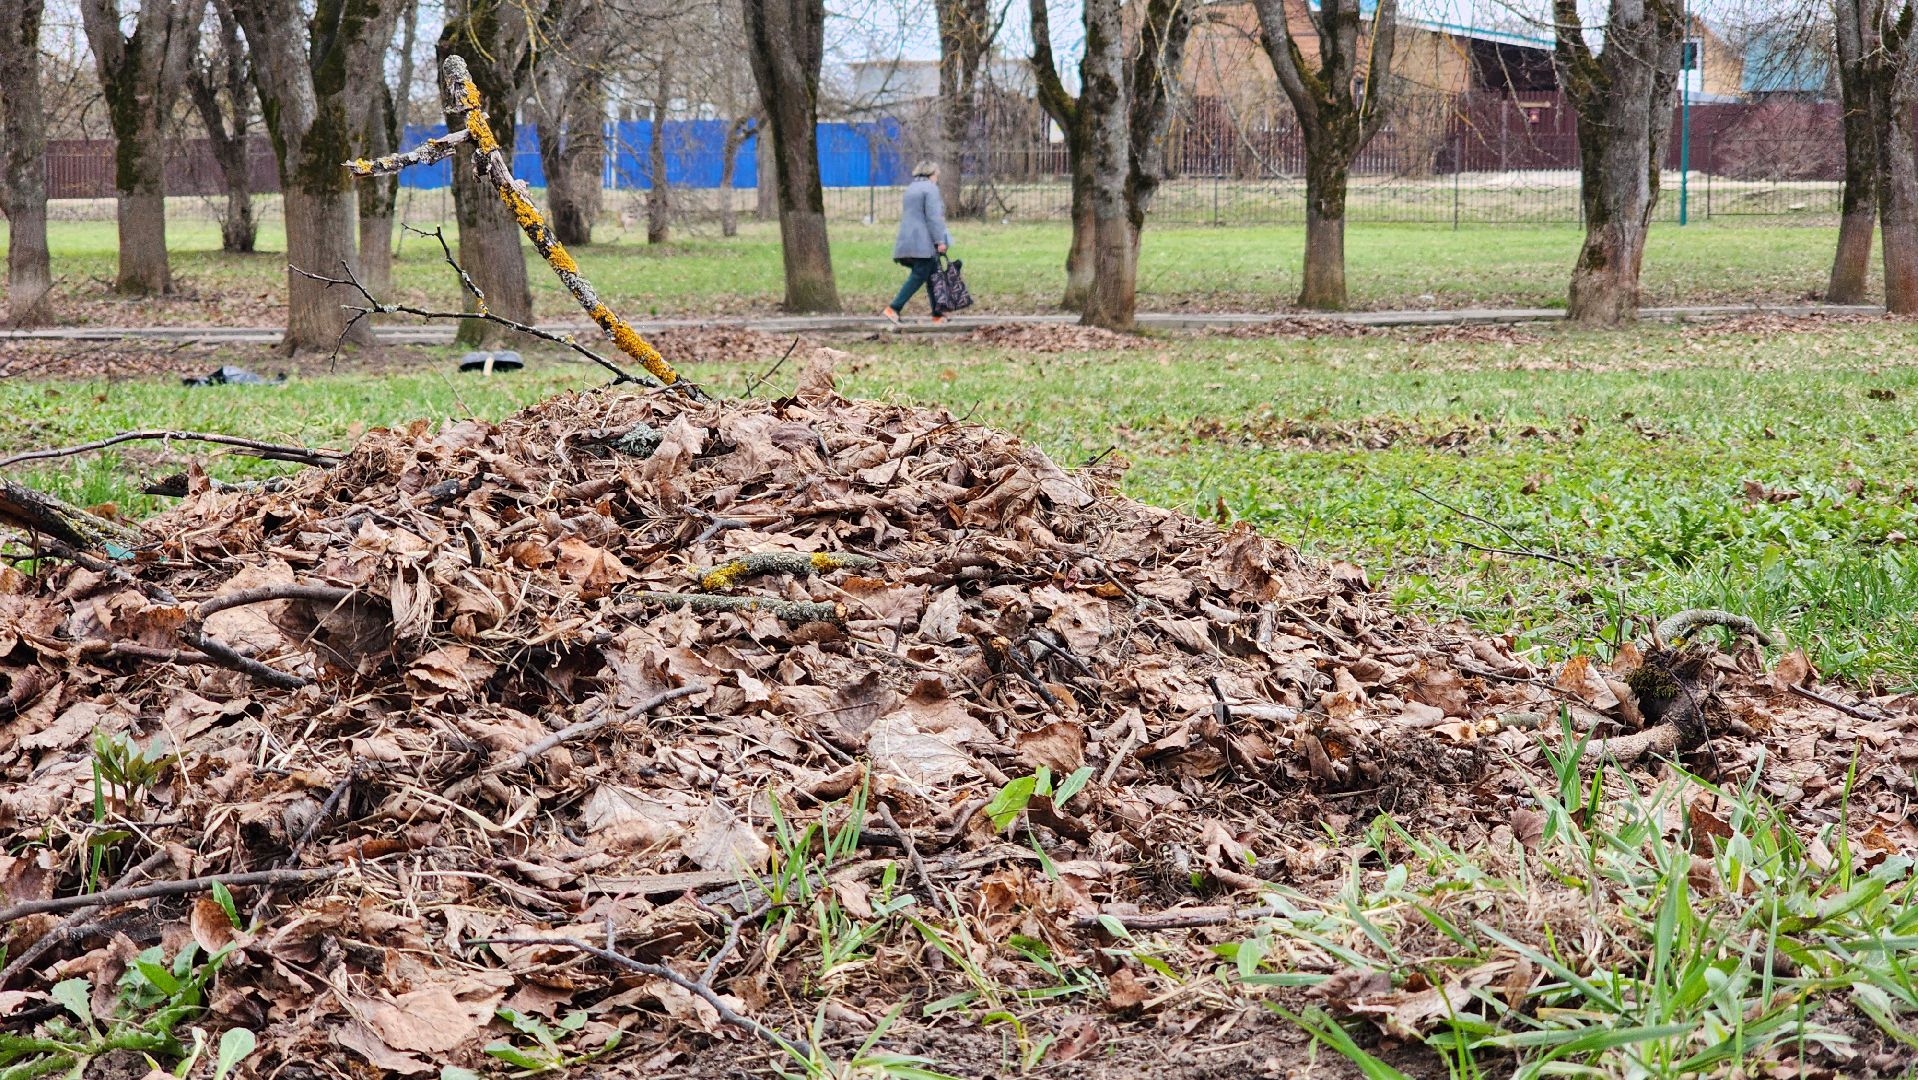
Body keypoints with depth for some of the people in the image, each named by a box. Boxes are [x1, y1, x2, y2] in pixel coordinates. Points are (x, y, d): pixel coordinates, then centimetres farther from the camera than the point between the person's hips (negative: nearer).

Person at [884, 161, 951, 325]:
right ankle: (893, 308, -16)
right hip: (923, 242, -9)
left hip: (907, 240, 9)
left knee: (933, 275, 13)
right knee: (918, 276, -8)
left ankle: (937, 314, 12)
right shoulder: (930, 189, -7)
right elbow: (933, 217, -14)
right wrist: (940, 240, -14)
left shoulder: (910, 188, 20)